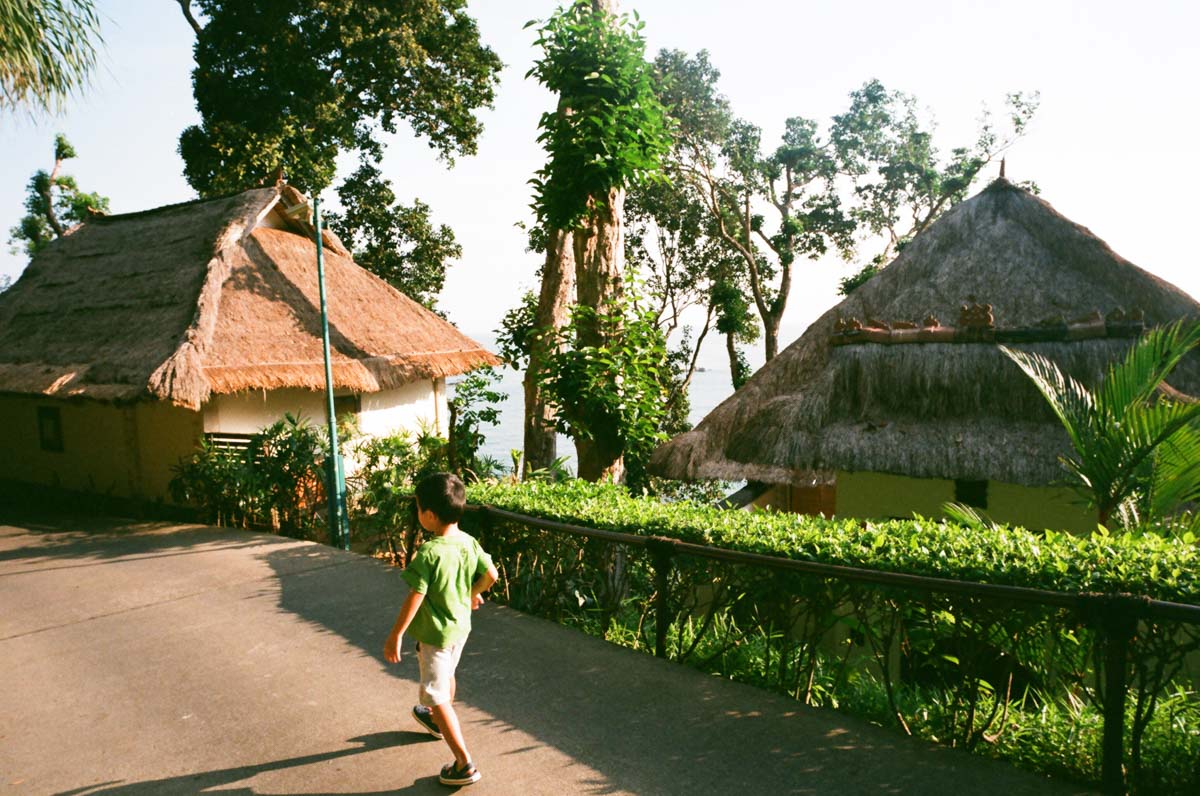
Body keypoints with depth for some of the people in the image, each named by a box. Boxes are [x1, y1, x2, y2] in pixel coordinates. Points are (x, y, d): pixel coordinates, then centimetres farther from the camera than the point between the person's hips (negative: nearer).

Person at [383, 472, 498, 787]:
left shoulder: (429, 553, -29)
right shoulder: (469, 542, -8)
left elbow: (415, 597, -26)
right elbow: (491, 574, 2)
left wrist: (395, 635, -15)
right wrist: (473, 593, 22)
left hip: (436, 633, -8)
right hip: (461, 625, 8)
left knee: (436, 697, 3)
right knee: (446, 675, 31)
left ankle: (465, 764, 3)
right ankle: (438, 721, 57)